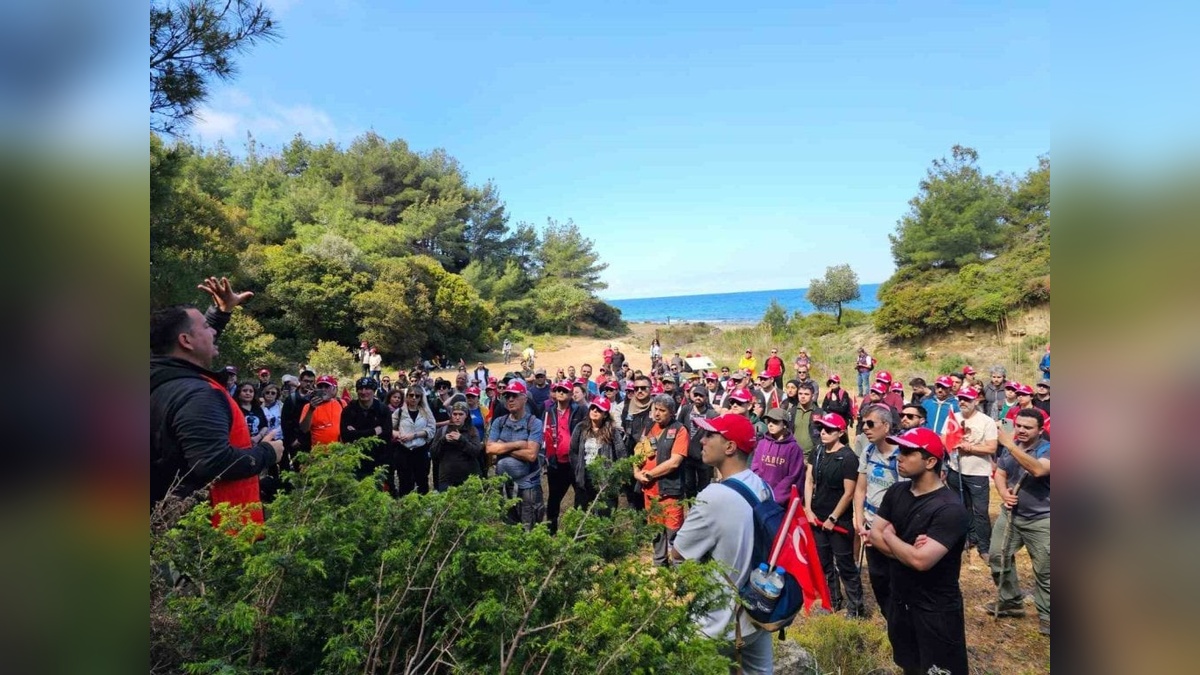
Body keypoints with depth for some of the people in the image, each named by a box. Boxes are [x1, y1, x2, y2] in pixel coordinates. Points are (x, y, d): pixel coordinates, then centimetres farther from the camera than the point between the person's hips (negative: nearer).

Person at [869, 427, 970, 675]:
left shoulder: (950, 509, -24)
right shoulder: (896, 492, -1)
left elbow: (921, 560, -31)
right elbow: (874, 535, -2)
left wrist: (889, 536, -14)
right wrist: (907, 550, -19)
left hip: (936, 610, -7)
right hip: (900, 601, 7)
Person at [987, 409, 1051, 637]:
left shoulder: (1047, 449, -16)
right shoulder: (1009, 447, 2)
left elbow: (1038, 469, -37)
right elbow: (999, 473, 9)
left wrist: (1011, 445, -41)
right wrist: (1003, 492, -11)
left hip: (1040, 520, -5)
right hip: (1010, 514, 6)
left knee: (1044, 570, 5)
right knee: (998, 557, 12)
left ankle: (1046, 615, 20)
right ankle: (1011, 602, 29)